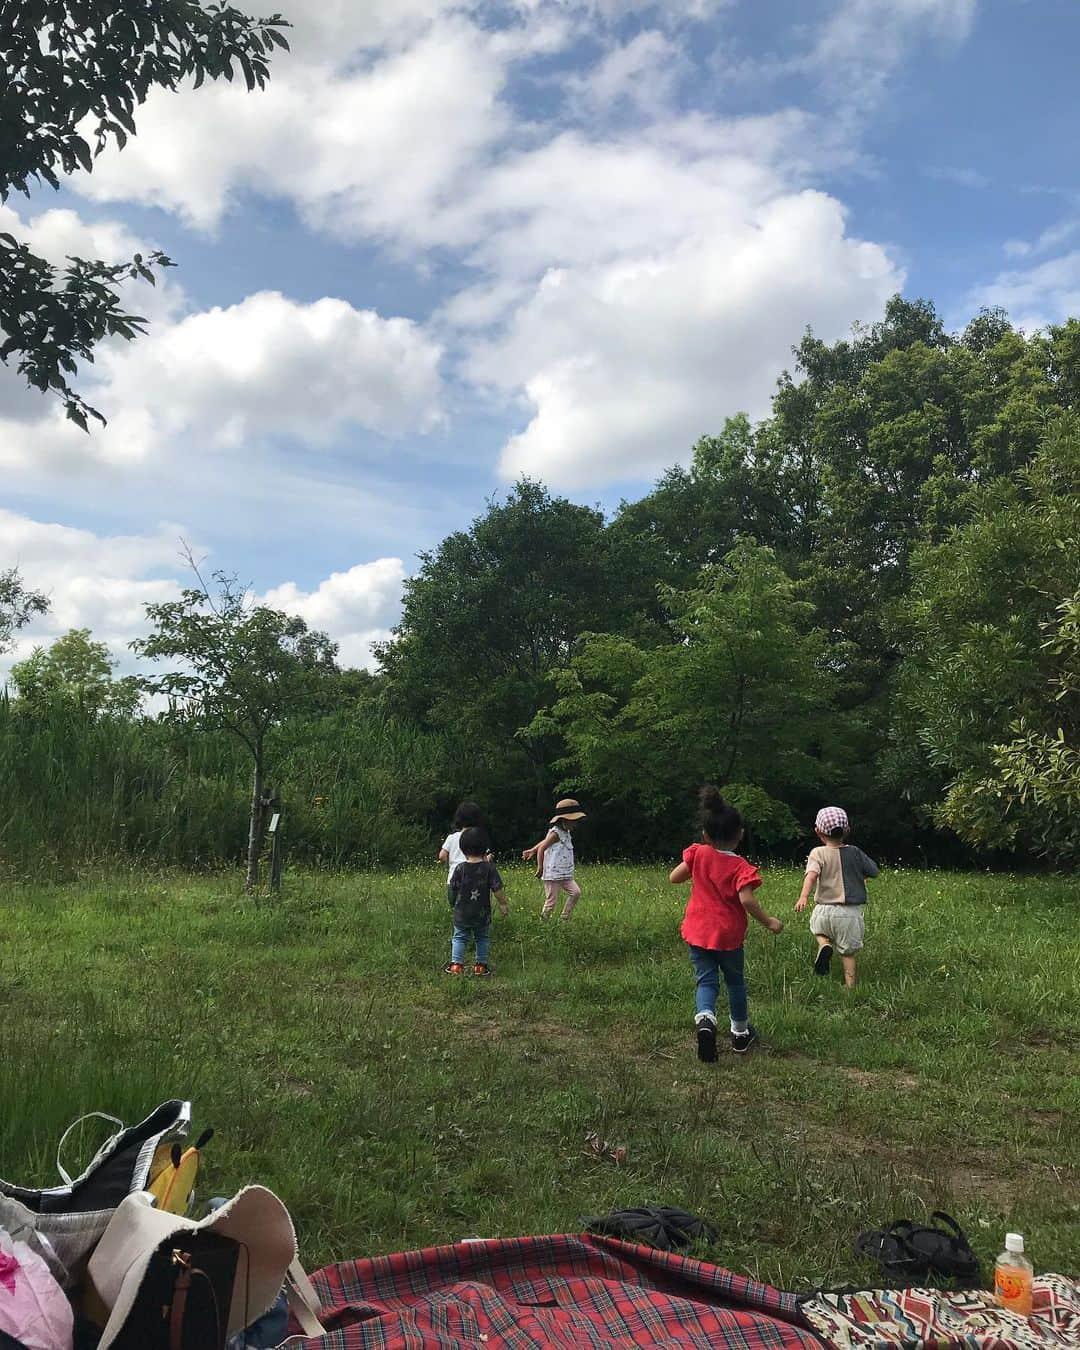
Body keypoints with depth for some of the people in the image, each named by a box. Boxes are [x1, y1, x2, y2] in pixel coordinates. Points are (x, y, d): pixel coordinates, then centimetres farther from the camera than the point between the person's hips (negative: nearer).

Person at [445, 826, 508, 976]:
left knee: (460, 937, 14)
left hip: (462, 913, 0)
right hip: (482, 914, 0)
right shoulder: (489, 867, -11)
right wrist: (503, 905, 3)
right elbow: (497, 889, -10)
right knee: (483, 938, 16)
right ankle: (481, 965, 17)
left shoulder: (460, 868, -9)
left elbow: (453, 889, 0)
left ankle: (456, 963, 7)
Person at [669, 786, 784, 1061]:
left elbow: (674, 878, 3)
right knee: (735, 981, 19)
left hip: (697, 932, 2)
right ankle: (740, 1033, 32)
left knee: (706, 981, 7)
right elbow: (746, 899, -26)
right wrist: (768, 922, -14)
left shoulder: (698, 854, -5)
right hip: (729, 935, -2)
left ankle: (705, 1018, -23)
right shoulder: (742, 867, -14)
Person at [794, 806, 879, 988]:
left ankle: (824, 946, 0)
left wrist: (803, 896, -37)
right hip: (852, 911, 1)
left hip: (825, 910, -1)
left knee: (818, 929, 29)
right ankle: (850, 986, 6)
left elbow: (811, 875, -24)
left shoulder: (818, 853, -7)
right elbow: (874, 871, 11)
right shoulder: (854, 852, 0)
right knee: (848, 952, 14)